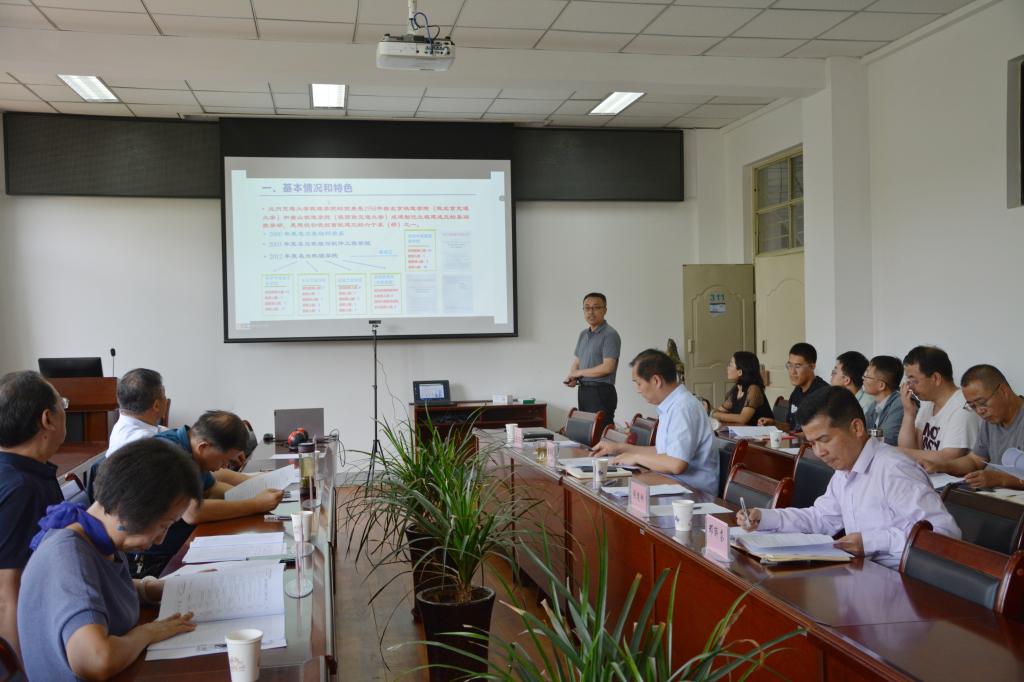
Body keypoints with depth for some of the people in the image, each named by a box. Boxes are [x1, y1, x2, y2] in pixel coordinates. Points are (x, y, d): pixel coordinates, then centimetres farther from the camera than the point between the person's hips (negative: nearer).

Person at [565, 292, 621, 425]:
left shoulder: (610, 335, -10)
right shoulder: (583, 334, 15)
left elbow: (608, 367, -18)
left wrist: (579, 373, -8)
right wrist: (571, 378, -4)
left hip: (601, 392, -8)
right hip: (583, 391, 8)